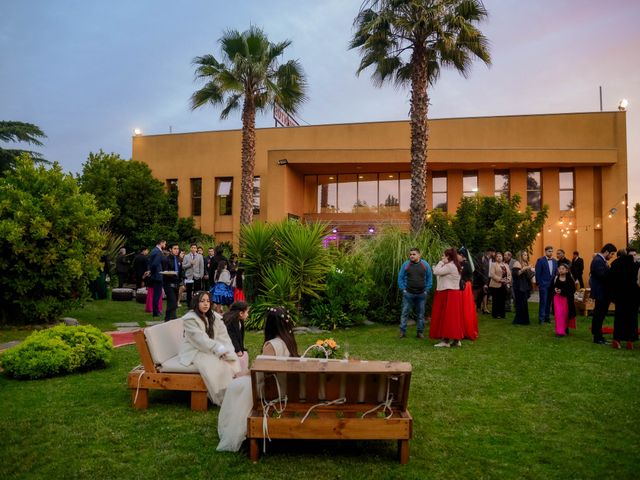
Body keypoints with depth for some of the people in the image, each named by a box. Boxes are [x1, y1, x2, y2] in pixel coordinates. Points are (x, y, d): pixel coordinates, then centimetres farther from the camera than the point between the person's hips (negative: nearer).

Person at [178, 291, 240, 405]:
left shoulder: (214, 317, 9)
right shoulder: (190, 319, -11)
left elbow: (223, 335, 2)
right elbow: (200, 339, -22)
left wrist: (226, 349, -18)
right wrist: (218, 349, -29)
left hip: (212, 350, 7)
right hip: (194, 351, -6)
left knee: (232, 359, -17)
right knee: (215, 364, -31)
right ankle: (223, 397, -21)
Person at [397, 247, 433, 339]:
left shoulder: (425, 265, 1)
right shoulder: (406, 265, -1)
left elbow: (429, 278, 7)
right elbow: (400, 278, 4)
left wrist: (427, 290, 1)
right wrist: (403, 289, -3)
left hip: (421, 294, 1)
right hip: (408, 294, -1)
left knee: (420, 314, 8)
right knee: (405, 313, 0)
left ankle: (420, 332, 16)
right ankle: (402, 332, 5)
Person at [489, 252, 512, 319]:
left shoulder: (505, 265, 17)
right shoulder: (493, 264, -1)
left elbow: (509, 274, 15)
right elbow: (492, 274, -12)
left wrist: (508, 280, -4)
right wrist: (500, 279, -18)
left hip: (504, 285, 5)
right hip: (496, 285, -5)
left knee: (502, 300, 8)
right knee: (496, 300, -2)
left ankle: (502, 314, 15)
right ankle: (495, 314, 4)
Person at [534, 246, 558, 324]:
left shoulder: (555, 261, 10)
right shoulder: (540, 260, -6)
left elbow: (556, 273, 12)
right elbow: (538, 273, -7)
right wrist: (538, 284, -10)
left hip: (552, 285, 5)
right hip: (543, 284, -5)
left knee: (549, 302, 9)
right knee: (543, 301, -6)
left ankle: (546, 317, 18)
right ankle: (541, 318, -2)